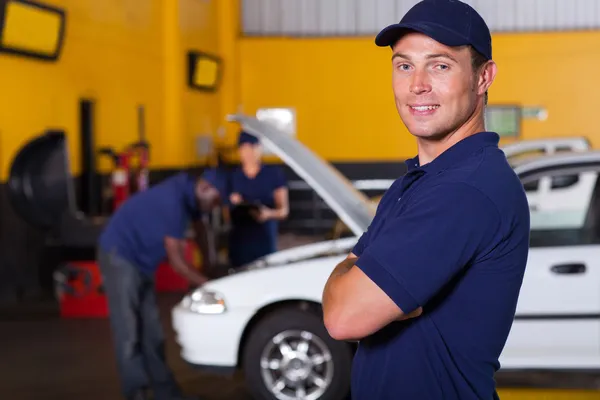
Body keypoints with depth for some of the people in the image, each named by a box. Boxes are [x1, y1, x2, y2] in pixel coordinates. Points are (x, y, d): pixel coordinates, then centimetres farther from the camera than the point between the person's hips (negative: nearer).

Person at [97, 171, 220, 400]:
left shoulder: (189, 193, -2)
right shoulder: (172, 201, -29)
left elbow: (199, 227, 18)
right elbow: (177, 262, -23)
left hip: (142, 261, 9)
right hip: (120, 256, -9)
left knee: (151, 332, 9)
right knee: (129, 334, -9)